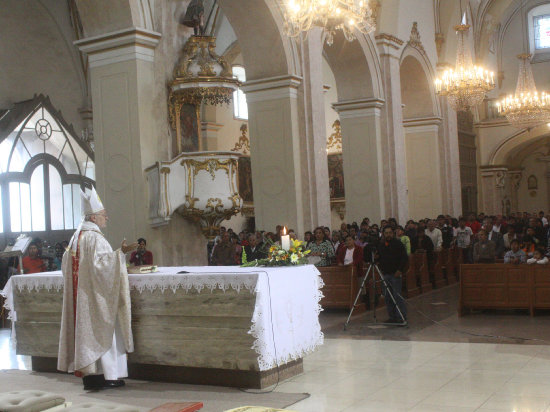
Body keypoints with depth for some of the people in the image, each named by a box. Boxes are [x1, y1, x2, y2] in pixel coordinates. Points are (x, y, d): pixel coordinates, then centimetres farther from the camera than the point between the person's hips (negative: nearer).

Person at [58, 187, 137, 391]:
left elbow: (66, 265, 20)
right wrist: (120, 253, -28)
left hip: (81, 294, 9)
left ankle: (89, 374, 11)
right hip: (95, 295, -9)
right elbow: (102, 264, -25)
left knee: (86, 330, 9)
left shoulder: (77, 237, 13)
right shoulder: (95, 237, -16)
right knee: (101, 331, -4)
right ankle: (105, 375, -2)